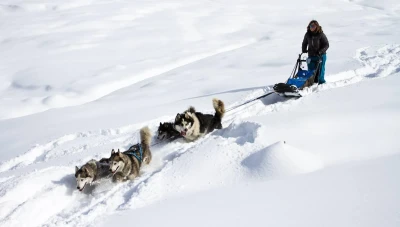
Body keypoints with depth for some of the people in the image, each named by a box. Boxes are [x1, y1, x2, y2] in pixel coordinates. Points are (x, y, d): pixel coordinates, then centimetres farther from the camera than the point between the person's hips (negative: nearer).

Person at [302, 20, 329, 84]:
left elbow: (326, 45, -8)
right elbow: (304, 43, 19)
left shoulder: (321, 35, -9)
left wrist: (320, 51, -20)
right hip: (311, 56, 4)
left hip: (320, 56, -4)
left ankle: (321, 83, 12)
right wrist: (304, 50, 2)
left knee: (320, 71, 0)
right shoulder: (307, 35, 4)